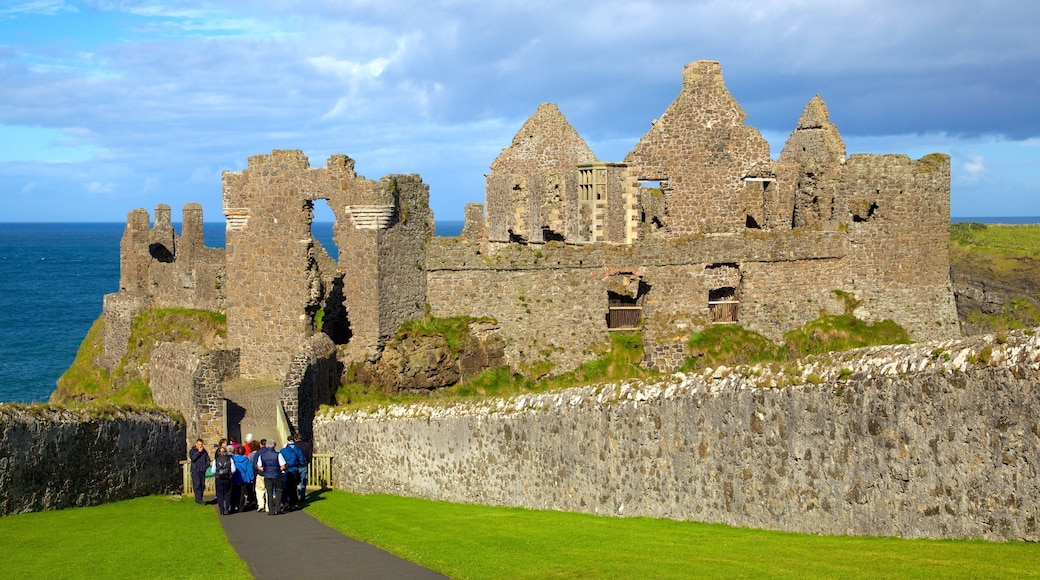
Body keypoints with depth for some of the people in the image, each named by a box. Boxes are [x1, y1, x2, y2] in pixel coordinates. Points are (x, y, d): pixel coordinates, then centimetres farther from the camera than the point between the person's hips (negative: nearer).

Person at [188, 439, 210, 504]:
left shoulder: (204, 451, 11)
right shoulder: (192, 451, 2)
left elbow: (208, 459, 16)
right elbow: (193, 458, -16)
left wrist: (207, 467, 2)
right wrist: (199, 452, -15)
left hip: (202, 471, 4)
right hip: (195, 471, -4)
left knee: (202, 485, 4)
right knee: (197, 485, -10)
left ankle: (200, 498, 14)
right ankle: (198, 499, -12)